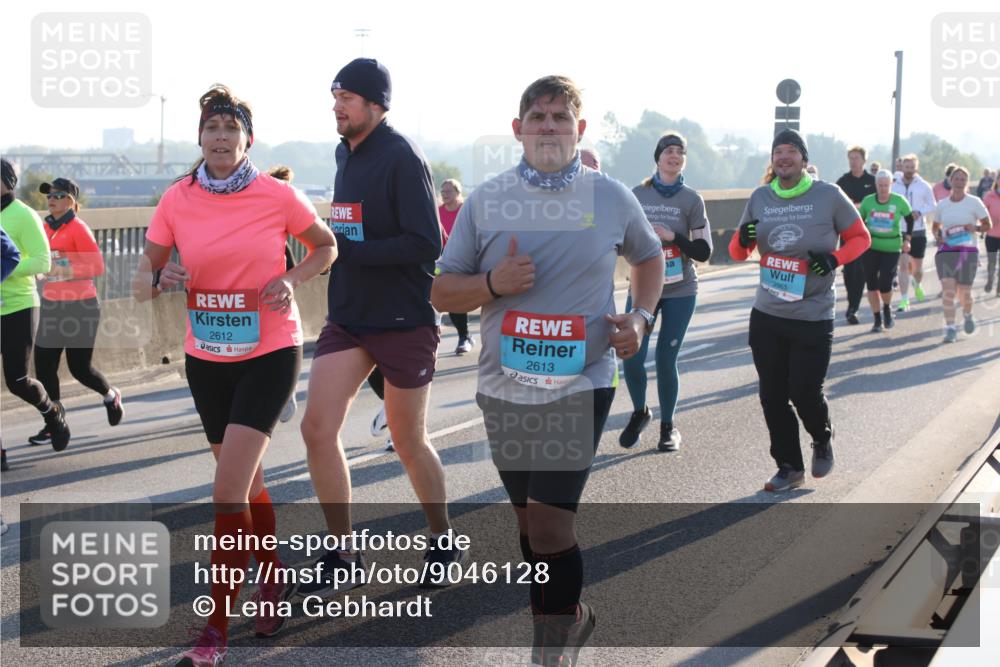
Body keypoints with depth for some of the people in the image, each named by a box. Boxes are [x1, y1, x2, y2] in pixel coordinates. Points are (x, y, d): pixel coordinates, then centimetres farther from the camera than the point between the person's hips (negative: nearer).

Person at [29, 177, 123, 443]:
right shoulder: (46, 227, 9)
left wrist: (64, 272, -23)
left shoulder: (78, 229, -11)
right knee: (44, 367, 2)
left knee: (79, 367, 3)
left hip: (79, 307, -6)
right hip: (50, 306, 6)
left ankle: (110, 395, 34)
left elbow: (97, 267, -16)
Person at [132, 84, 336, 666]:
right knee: (246, 481, 17)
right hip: (207, 357, 4)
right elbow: (143, 282, 2)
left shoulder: (278, 196, -10)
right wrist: (160, 280, -22)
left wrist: (290, 279, -12)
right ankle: (274, 580, 40)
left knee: (229, 489, -12)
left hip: (270, 353, -4)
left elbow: (326, 247, 7)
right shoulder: (178, 200, -3)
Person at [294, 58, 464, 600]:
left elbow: (426, 245, -22)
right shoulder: (346, 153, 11)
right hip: (348, 318, 7)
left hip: (404, 321, -7)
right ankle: (343, 559, 8)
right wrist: (335, 247, 4)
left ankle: (444, 542, 30)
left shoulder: (402, 159, -14)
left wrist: (349, 251, -22)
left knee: (408, 441, 6)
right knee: (317, 428, -5)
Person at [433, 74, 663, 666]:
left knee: (550, 522, -10)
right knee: (529, 519, 15)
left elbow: (649, 256, 18)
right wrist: (493, 284, -15)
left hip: (582, 384, -3)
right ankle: (568, 616, 38)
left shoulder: (611, 196, 0)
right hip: (506, 386, 3)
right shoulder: (486, 199, 2)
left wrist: (642, 315, 0)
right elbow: (442, 290, 5)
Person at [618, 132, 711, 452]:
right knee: (632, 357, -4)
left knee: (666, 359, -2)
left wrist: (672, 236, -18)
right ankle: (639, 412, 25)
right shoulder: (637, 194, 3)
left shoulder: (691, 200, -3)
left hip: (679, 292, -2)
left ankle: (668, 426, 19)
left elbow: (704, 252, -5)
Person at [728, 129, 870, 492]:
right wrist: (743, 240, -12)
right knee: (772, 396, 6)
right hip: (766, 316, 4)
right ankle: (789, 466, 23)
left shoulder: (829, 195, -6)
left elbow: (860, 237, 3)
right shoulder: (760, 198, 5)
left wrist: (834, 258, -16)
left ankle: (823, 440, 31)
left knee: (805, 392, -2)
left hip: (813, 317, -4)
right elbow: (738, 253, 12)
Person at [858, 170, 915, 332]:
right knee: (871, 283, 3)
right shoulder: (868, 201, -2)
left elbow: (909, 218, 9)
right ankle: (877, 320, 17)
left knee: (885, 284, -11)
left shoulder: (899, 201, -6)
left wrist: (907, 239, 4)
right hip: (870, 247, 2)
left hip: (891, 248, -2)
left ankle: (887, 308, 22)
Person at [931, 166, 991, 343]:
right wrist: (937, 234, -4)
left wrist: (975, 227, -17)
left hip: (968, 251, -1)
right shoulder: (942, 205, 6)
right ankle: (950, 328, -11)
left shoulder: (974, 202, -1)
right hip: (946, 250, 1)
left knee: (963, 293, 5)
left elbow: (987, 225, 3)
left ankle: (968, 315, 39)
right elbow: (935, 226, 18)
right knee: (948, 290, -14)